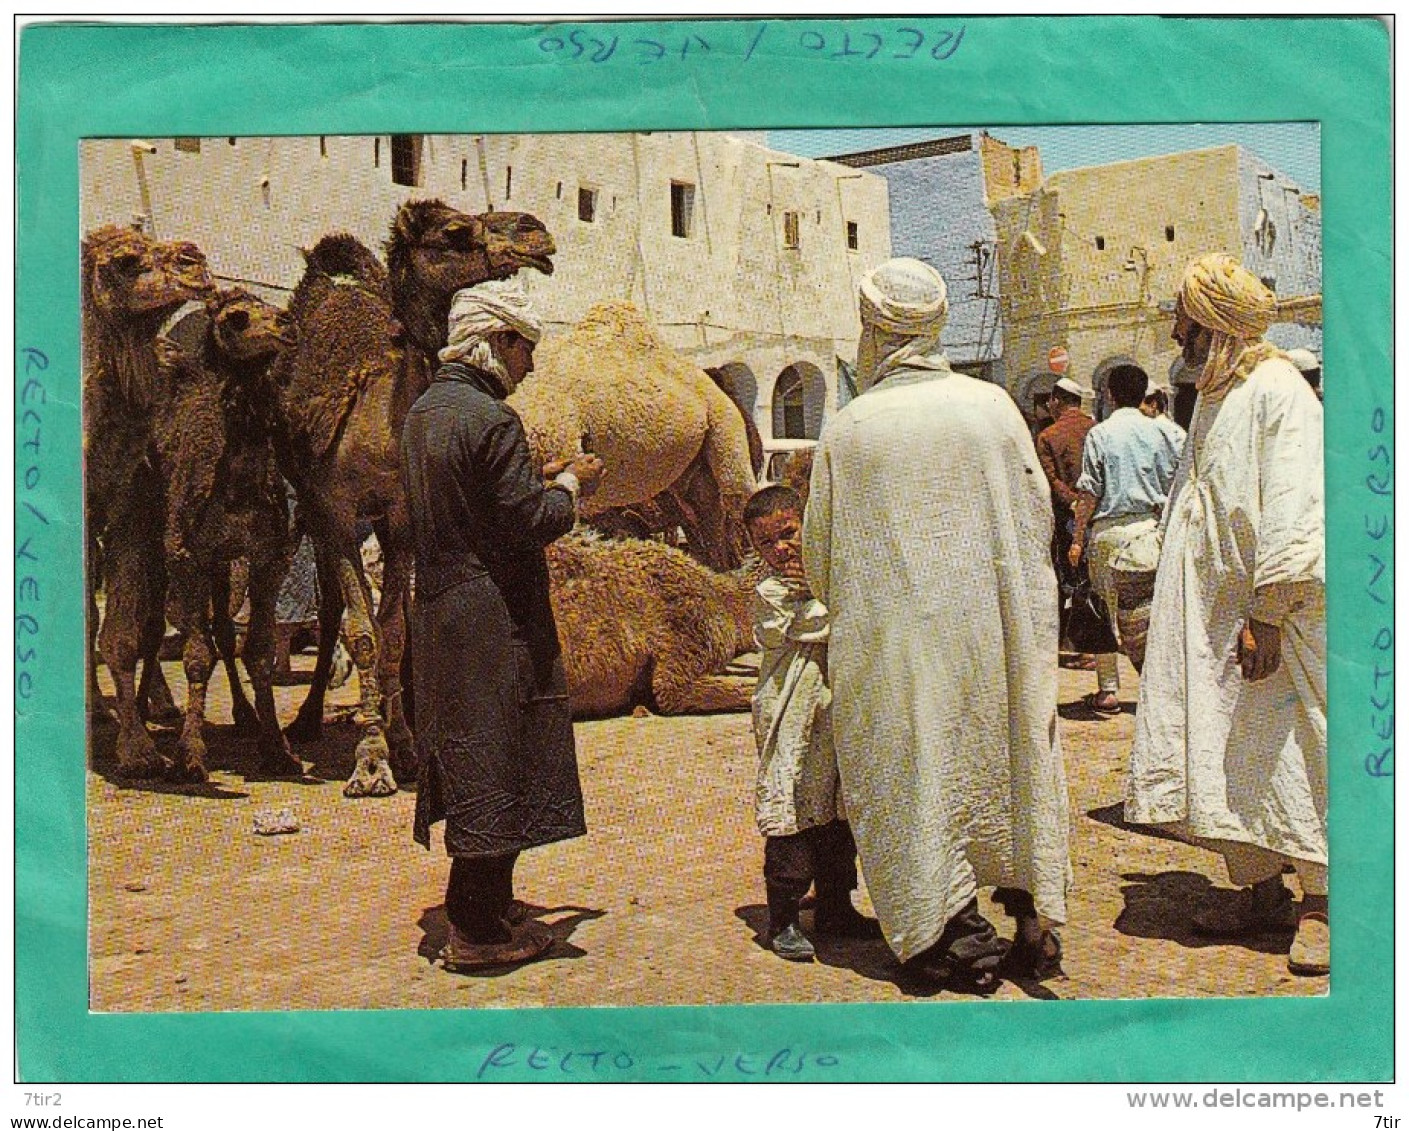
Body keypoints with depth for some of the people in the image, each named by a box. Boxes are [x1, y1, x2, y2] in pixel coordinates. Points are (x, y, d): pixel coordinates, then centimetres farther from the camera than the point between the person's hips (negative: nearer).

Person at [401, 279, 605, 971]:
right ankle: (479, 932, 6)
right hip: (495, 622, -9)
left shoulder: (422, 413, 12)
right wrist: (569, 485, -1)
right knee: (495, 768, -1)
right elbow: (528, 523, -19)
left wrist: (540, 481, 17)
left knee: (468, 770, 16)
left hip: (441, 617, 9)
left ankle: (475, 916, 26)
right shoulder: (491, 419, -17)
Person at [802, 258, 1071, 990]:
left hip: (893, 639, -2)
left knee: (915, 774, 7)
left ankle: (955, 933, 6)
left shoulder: (847, 430, -8)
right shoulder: (992, 406, -3)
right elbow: (1039, 516, 3)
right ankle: (1036, 917, 17)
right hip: (993, 623, 2)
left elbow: (818, 551, 2)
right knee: (1010, 760, 15)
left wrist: (850, 610, 21)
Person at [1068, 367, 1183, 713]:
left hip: (1109, 529, -2)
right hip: (1150, 528, 3)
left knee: (1106, 610, 4)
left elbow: (1089, 492, -5)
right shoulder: (1160, 432, 4)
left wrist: (1078, 539, 0)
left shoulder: (1100, 434, -3)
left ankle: (1108, 691, 4)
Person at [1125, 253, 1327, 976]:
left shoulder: (1279, 393, -13)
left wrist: (1267, 615, -23)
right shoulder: (1217, 396, 15)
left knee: (1287, 749, -3)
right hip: (1212, 616, 9)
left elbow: (1294, 516, -20)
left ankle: (1322, 901, 8)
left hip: (1272, 617, -9)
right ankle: (1260, 890, 19)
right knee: (1226, 753, 9)